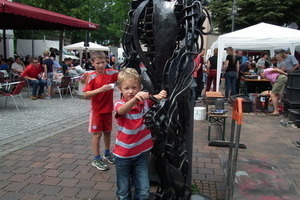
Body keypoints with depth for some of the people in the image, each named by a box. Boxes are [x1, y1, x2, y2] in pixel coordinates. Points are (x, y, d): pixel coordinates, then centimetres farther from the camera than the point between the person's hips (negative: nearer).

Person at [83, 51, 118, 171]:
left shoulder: (111, 73, -4)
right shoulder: (92, 77, -13)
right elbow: (86, 94, -18)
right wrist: (100, 89, -30)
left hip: (108, 109, 4)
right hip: (97, 110, -4)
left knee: (107, 131, 17)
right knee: (97, 134, 3)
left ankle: (107, 154, 37)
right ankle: (96, 159, 15)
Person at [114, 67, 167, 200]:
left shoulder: (144, 102, -3)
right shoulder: (120, 104, -15)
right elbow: (122, 111, -37)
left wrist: (159, 96, -31)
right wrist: (134, 99, -59)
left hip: (141, 153, 2)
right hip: (123, 154, -2)